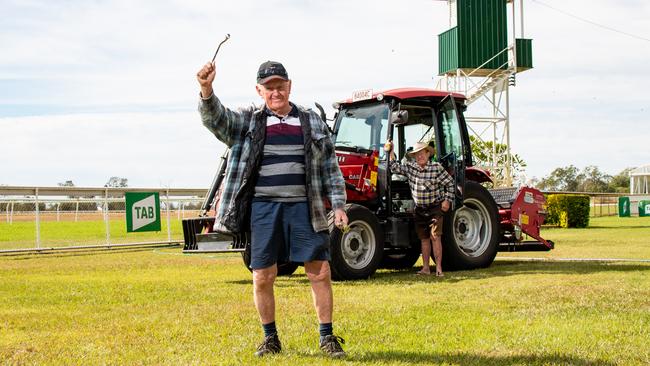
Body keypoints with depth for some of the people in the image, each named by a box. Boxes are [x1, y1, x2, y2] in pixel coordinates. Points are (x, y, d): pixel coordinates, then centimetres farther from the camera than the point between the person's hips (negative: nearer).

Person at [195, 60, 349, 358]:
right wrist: (206, 91, -30)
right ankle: (270, 338, 20)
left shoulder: (312, 123, 12)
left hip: (303, 207, 1)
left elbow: (330, 167, 13)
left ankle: (327, 338, 11)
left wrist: (338, 205, 5)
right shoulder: (248, 121, 8)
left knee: (320, 273, -1)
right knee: (262, 277, 3)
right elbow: (216, 118, -10)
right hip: (264, 207, 0)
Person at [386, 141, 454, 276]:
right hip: (420, 209, 5)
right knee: (424, 239, 8)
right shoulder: (410, 167, 0)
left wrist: (447, 200, -9)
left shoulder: (436, 168, -11)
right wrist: (391, 153, -7)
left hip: (435, 208, -5)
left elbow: (450, 183, -4)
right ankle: (425, 268, 13)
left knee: (435, 237, -12)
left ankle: (439, 268, -11)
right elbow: (395, 168, 2)